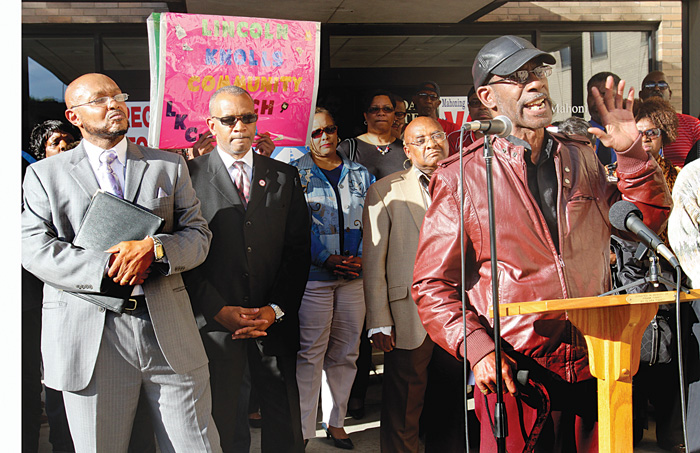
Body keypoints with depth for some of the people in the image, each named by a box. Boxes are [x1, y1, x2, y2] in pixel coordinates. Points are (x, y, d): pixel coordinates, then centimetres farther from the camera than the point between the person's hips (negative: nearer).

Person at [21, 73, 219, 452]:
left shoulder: (170, 166, 14)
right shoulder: (45, 174, 9)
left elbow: (198, 235, 8)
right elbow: (33, 247, -2)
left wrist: (153, 249, -13)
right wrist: (105, 268, -13)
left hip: (170, 333, 1)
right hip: (88, 341, -1)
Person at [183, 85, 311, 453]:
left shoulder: (285, 177, 11)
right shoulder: (190, 175, 1)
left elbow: (298, 250, 7)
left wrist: (276, 309, -5)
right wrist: (220, 311, -11)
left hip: (275, 322, 3)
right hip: (214, 322, -2)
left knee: (284, 422, 8)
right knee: (218, 422, 6)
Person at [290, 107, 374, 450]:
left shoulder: (360, 175, 14)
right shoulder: (295, 174, 2)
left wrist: (361, 257, -6)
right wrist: (328, 259, -15)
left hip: (354, 276, 4)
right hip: (313, 276, -4)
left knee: (345, 353, 9)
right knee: (310, 354, -5)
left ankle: (335, 421, 22)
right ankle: (302, 431, 2)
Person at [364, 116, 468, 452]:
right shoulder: (385, 191, 0)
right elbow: (374, 261, -2)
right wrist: (379, 323, -7)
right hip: (409, 319, -3)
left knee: (451, 412, 13)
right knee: (402, 416, 3)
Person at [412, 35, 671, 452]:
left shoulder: (582, 158, 8)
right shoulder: (461, 177, -6)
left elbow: (651, 216, 13)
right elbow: (433, 285, -5)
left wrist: (631, 152, -2)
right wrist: (477, 348, -19)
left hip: (591, 367, 4)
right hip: (513, 375, -4)